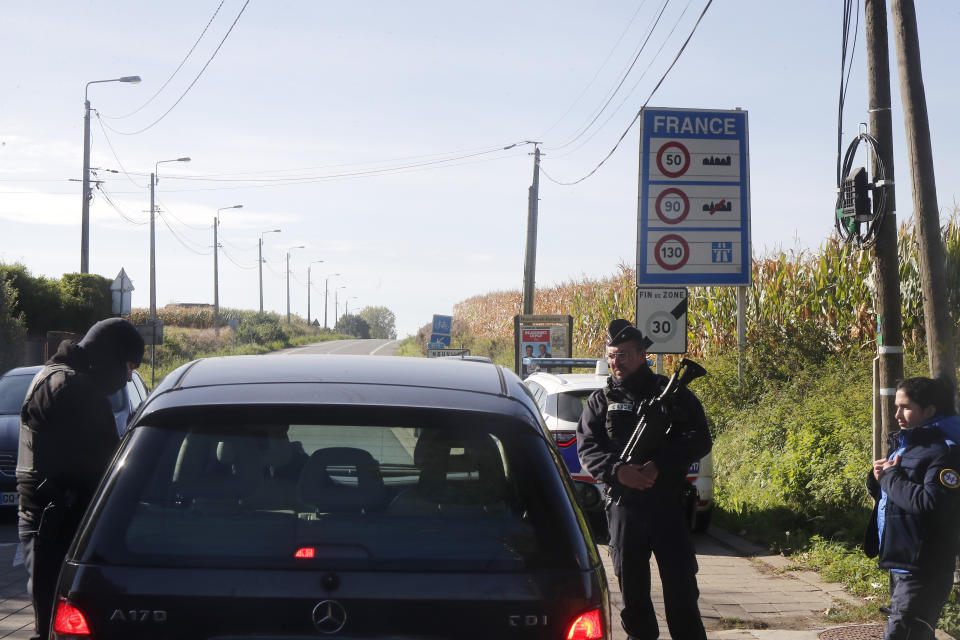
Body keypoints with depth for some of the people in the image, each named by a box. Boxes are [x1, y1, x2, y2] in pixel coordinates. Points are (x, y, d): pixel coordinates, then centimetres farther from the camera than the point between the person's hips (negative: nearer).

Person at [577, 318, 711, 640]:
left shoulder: (673, 394, 5)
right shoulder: (601, 400, 11)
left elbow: (699, 441, -2)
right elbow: (587, 447, 2)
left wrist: (660, 465, -16)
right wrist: (617, 470, -18)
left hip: (669, 502, -2)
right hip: (623, 505, 2)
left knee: (681, 586, -2)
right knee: (632, 588, 7)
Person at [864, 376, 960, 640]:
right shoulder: (902, 445, 14)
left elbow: (932, 503, -29)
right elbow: (885, 495, 25)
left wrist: (891, 476, -16)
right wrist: (876, 478, 2)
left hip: (923, 571, -10)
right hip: (899, 565, 10)